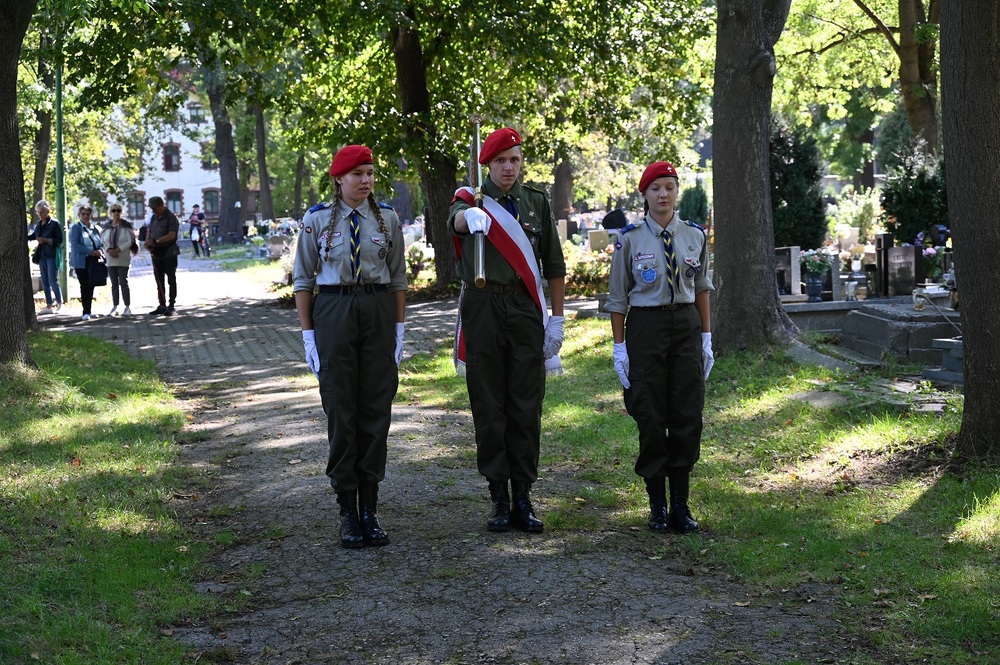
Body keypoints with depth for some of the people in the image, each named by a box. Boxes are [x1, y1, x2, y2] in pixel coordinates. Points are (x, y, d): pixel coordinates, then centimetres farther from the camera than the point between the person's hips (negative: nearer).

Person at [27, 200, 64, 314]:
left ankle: (59, 303, 10)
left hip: (52, 256, -7)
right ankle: (49, 306, 14)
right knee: (45, 282, 8)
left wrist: (46, 240, -21)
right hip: (42, 255, 7)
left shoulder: (55, 224, -10)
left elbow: (59, 240, -12)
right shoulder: (39, 224, 9)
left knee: (53, 281, -6)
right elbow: (33, 235, 24)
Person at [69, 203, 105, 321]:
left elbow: (101, 244, 20)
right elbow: (75, 244, -12)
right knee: (84, 286, -7)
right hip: (81, 262, -5)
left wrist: (100, 251, -4)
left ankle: (88, 311, 14)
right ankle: (86, 312, -4)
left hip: (93, 262, 5)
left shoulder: (94, 229, 16)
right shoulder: (76, 228, -2)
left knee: (91, 286, 6)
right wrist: (91, 252, -17)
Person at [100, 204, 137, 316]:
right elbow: (103, 241, 6)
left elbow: (130, 242, -7)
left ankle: (127, 307, -2)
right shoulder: (107, 227, 8)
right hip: (111, 259, 4)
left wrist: (118, 250, -16)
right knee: (114, 284, 6)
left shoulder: (126, 226, -2)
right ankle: (115, 307, 10)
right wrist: (109, 250, -12)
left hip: (123, 259, -4)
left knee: (123, 283, -5)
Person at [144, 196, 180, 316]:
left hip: (169, 253, -7)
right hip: (156, 254, 7)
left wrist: (155, 241, -27)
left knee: (171, 280, 0)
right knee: (159, 281, 10)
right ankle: (162, 305, 15)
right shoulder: (154, 217, 11)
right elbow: (149, 231, 21)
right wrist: (148, 240, -2)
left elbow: (172, 235, -21)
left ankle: (171, 306, 2)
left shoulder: (171, 218, -11)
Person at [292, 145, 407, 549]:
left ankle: (370, 510, 13)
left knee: (376, 410, 3)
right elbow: (303, 280, 4)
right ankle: (348, 512, 10)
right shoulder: (317, 221, 0)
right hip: (333, 311, -2)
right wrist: (308, 335, -2)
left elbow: (398, 277, 9)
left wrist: (399, 329, 3)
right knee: (340, 410, 1)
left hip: (379, 313, 2)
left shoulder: (387, 220, 5)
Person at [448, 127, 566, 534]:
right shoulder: (473, 199, 2)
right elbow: (455, 220, -24)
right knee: (488, 405, 2)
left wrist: (556, 320, 6)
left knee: (527, 405, 2)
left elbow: (554, 265, 12)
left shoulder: (537, 202, 10)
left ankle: (523, 497, 9)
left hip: (525, 309, 2)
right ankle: (498, 497, 10)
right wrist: (469, 216, -48)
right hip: (482, 311, -2)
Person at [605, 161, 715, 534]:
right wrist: (619, 347, -2)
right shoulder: (630, 239, -2)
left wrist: (707, 339, 9)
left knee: (687, 415, 1)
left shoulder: (695, 236, 6)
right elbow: (618, 297, 1)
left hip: (686, 325, 2)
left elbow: (702, 288, 13)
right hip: (645, 325, -2)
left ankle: (681, 505, 12)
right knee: (650, 416, 1)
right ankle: (658, 506, 12)